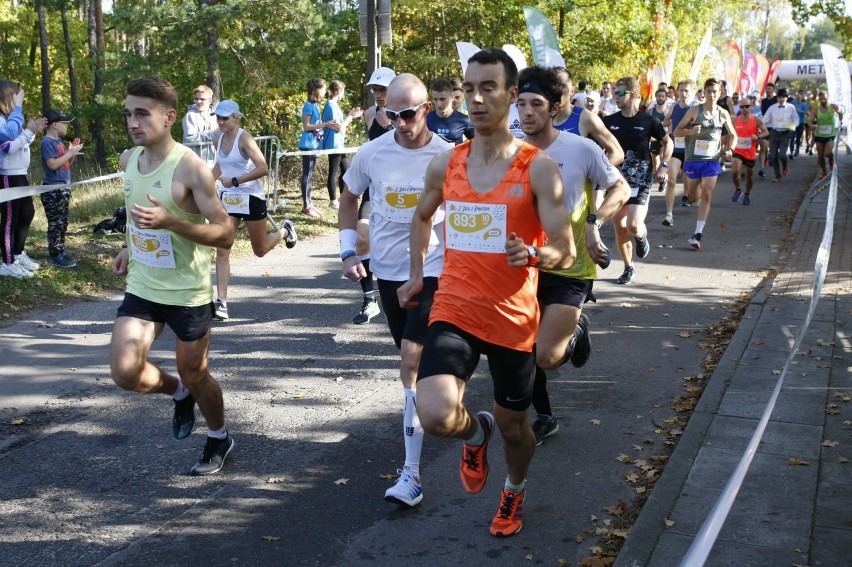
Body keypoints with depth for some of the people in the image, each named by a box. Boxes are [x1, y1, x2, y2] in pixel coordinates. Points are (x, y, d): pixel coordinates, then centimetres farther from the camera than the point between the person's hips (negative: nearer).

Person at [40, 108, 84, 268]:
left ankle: (60, 252, 20)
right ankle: (55, 256, -3)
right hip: (53, 190, -10)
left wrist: (72, 152, 5)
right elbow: (52, 164, -23)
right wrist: (70, 153, -17)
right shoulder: (47, 142, -14)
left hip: (64, 188, 10)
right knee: (55, 223, -7)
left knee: (63, 222, 13)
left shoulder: (59, 141, 14)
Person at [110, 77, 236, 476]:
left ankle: (219, 439, 38)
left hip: (187, 294, -5)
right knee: (125, 373, -9)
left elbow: (225, 234, -21)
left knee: (195, 376, 9)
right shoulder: (128, 159, 1)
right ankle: (179, 394, 25)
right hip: (141, 289, 5)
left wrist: (168, 222, -33)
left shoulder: (191, 168, -20)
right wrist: (132, 246, 12)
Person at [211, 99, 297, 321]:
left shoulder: (244, 138, -17)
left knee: (260, 251, 12)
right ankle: (221, 301, -9)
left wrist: (235, 181, -28)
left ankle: (284, 231, 43)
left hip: (251, 198, -5)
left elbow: (263, 169, -26)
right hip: (227, 198, 5)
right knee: (222, 251, -8)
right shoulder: (218, 138, 2)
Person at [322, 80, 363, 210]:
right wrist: (350, 116, -8)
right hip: (334, 144, -10)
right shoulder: (331, 106, -16)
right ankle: (333, 201, 4)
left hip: (338, 144, 10)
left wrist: (350, 116, 11)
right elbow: (339, 127, -17)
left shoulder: (333, 105, 13)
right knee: (334, 173, -3)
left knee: (346, 169, 15)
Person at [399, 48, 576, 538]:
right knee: (437, 415, -23)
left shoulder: (538, 168, -10)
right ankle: (476, 432, 16)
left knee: (513, 425, 16)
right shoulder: (445, 165, 1)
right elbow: (423, 216, 23)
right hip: (454, 312, 2)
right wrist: (417, 274, 21)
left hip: (513, 319, -2)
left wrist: (532, 254, -32)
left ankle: (516, 491, 51)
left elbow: (566, 253, -12)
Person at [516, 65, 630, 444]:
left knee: (545, 357, -12)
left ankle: (577, 330, 22)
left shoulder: (581, 149, -12)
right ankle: (544, 418, 32)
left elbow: (621, 189, -1)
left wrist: (594, 223, -17)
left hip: (571, 269, -4)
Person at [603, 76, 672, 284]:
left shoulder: (648, 121, -4)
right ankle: (628, 268, 19)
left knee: (633, 225, -16)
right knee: (619, 227, 4)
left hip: (640, 182, -3)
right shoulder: (609, 121, 2)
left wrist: (663, 165, 0)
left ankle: (642, 235, 21)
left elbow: (667, 142, 10)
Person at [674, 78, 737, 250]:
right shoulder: (694, 111, -5)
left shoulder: (723, 114, 1)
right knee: (693, 197, 9)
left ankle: (698, 234, -11)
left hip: (712, 160, 0)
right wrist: (690, 131, -23)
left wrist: (730, 149, -6)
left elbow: (733, 135, 14)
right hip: (693, 158, 0)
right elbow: (677, 131, -3)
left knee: (707, 196, -10)